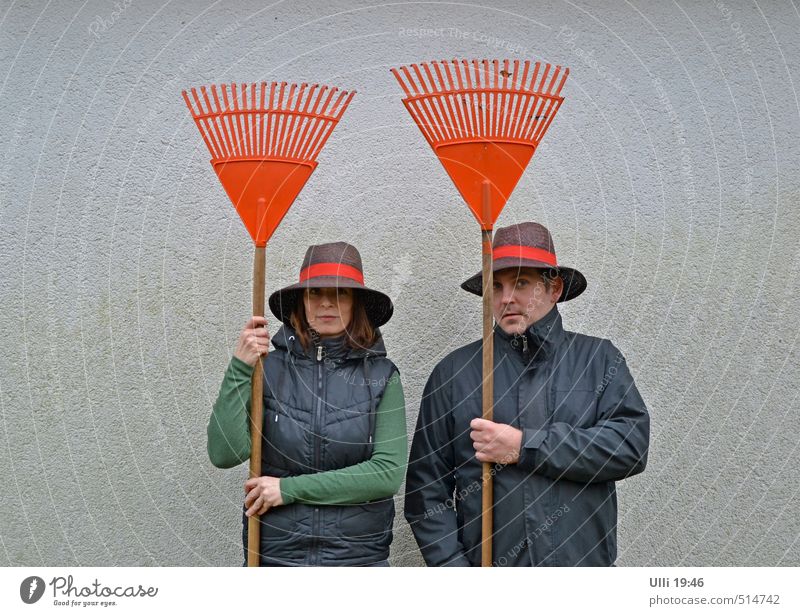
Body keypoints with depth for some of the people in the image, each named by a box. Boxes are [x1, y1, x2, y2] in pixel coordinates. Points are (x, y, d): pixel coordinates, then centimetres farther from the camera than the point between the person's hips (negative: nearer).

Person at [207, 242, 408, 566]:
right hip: (274, 554, 0)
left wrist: (290, 488, -12)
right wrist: (239, 368, -16)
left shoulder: (381, 376, -2)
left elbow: (389, 471, -11)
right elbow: (224, 454, -10)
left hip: (358, 555, 0)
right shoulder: (270, 368, -3)